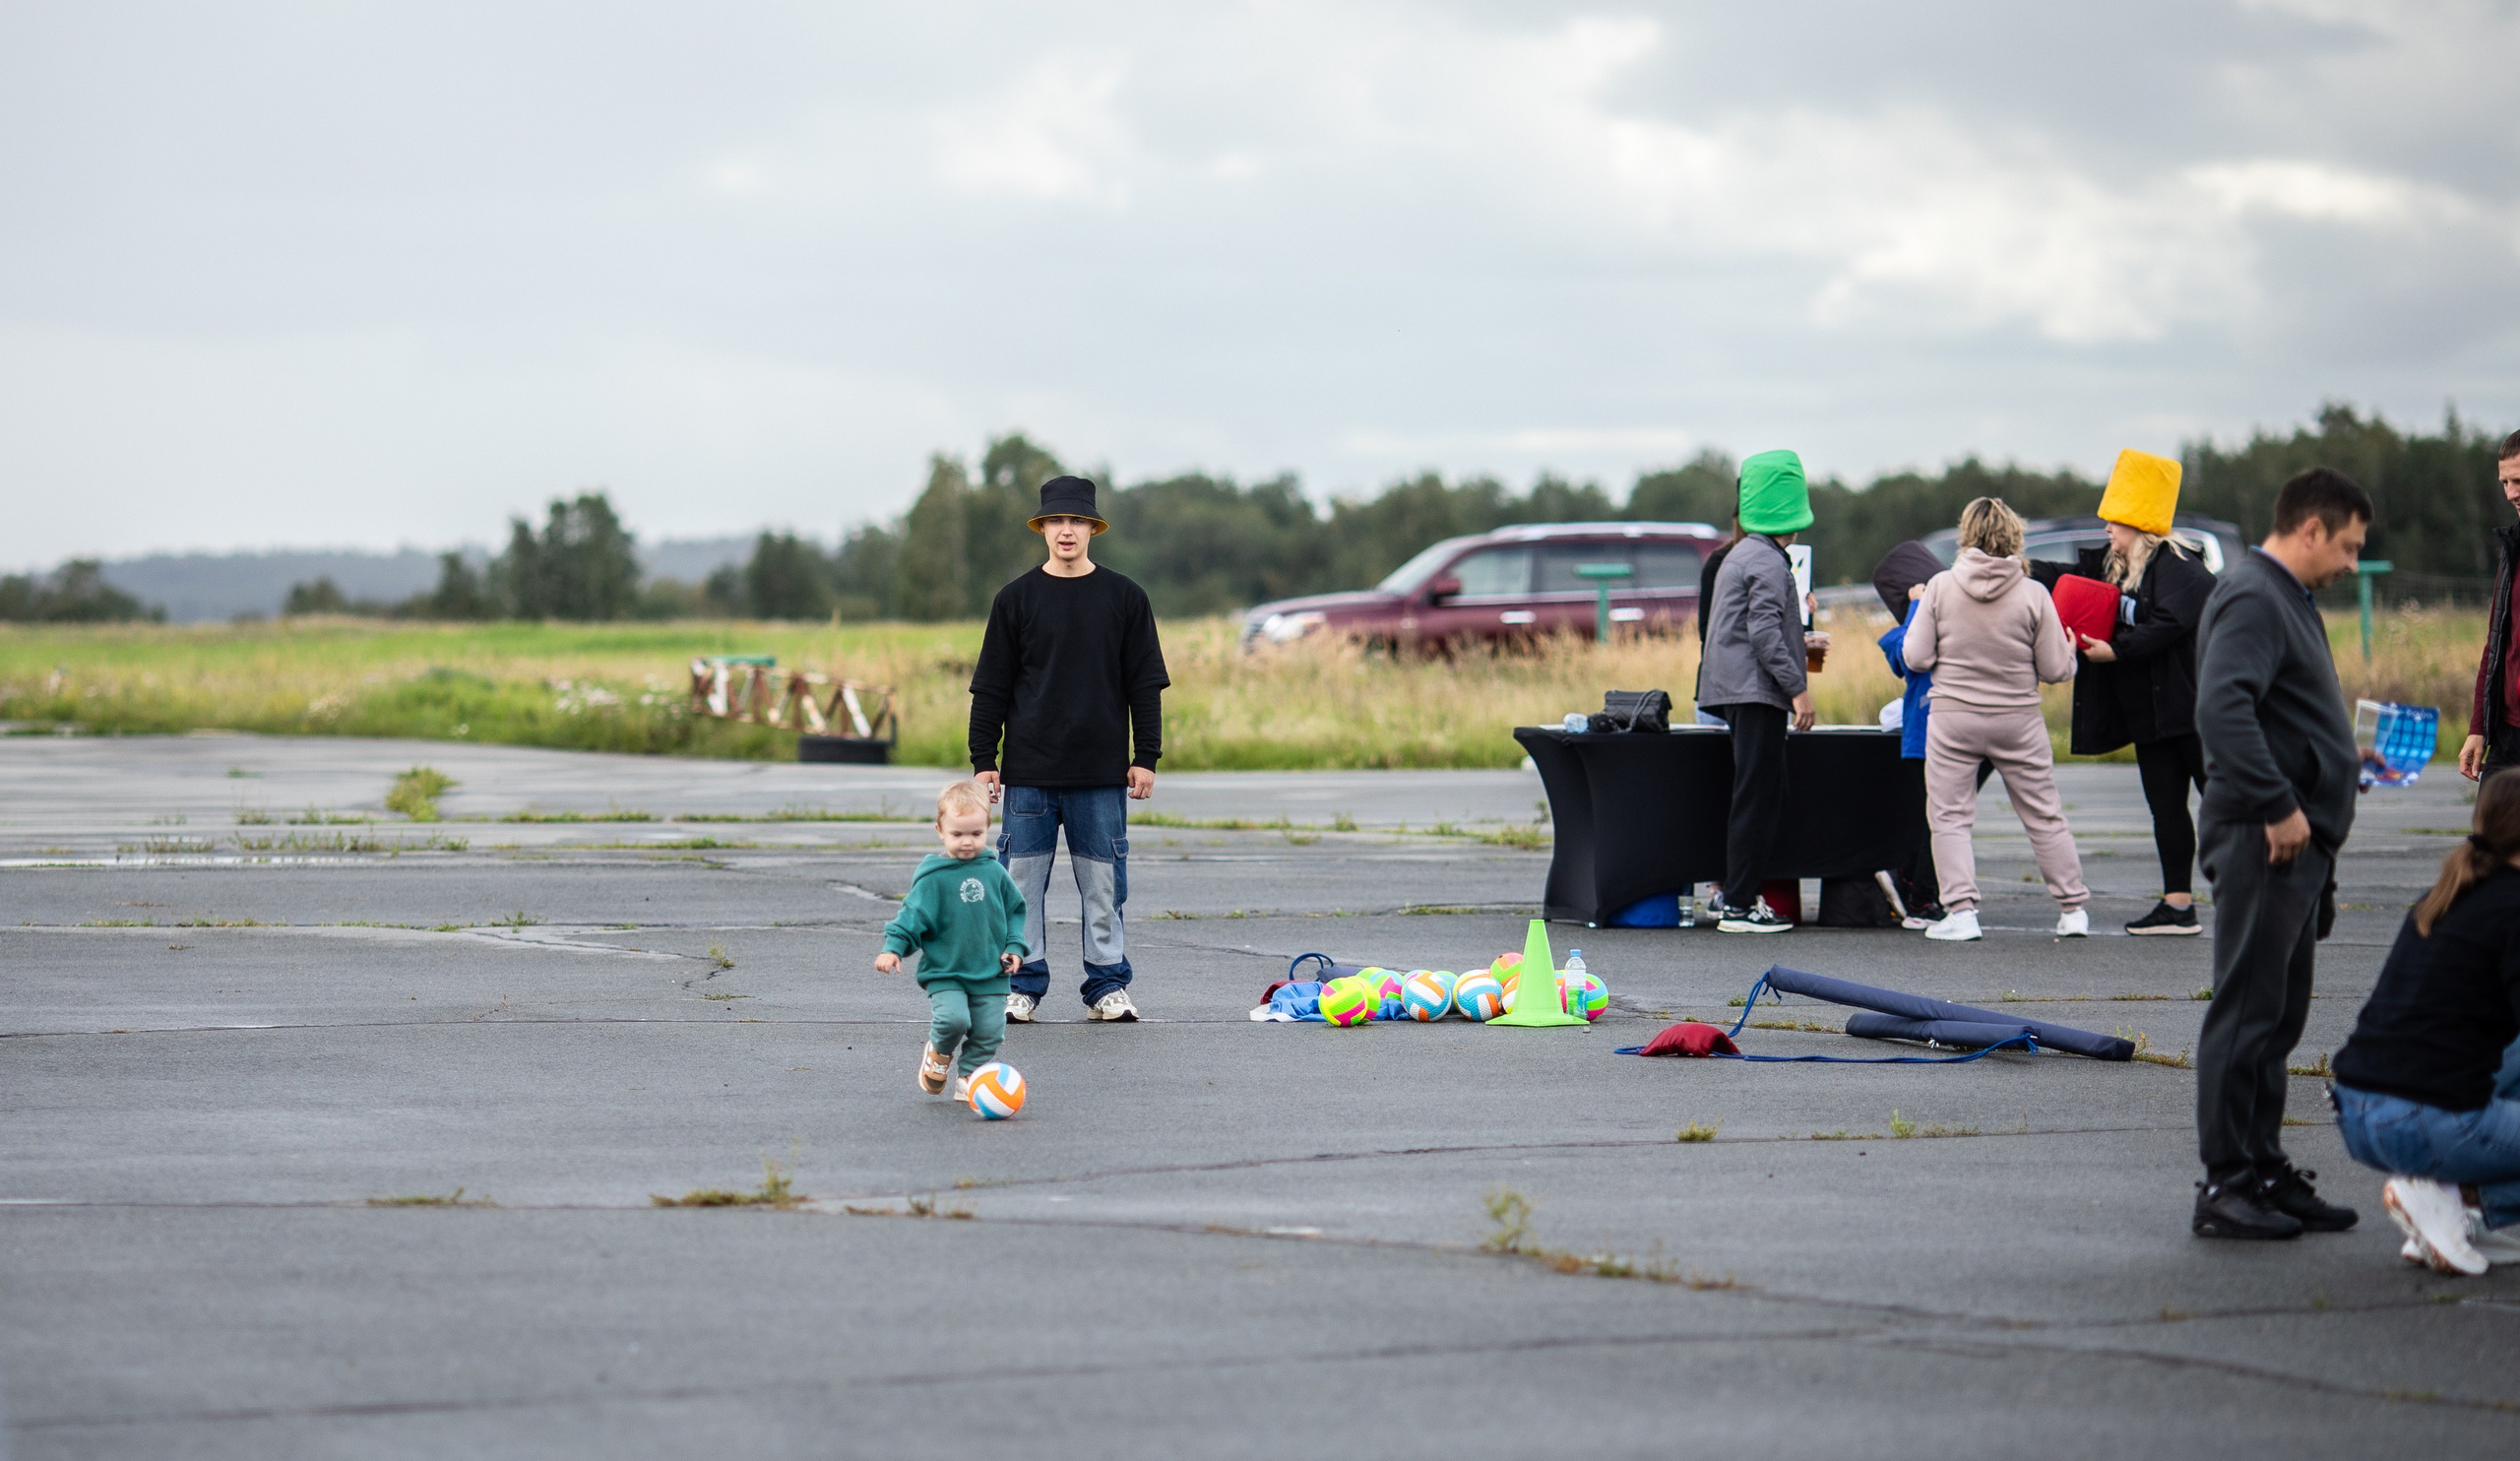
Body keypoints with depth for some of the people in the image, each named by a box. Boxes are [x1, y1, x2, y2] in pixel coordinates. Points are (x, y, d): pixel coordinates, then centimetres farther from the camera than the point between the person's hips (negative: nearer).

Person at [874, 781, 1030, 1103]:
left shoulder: (994, 873, 5)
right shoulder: (933, 878, -7)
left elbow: (1015, 909, 17)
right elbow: (912, 915, -6)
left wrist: (1014, 946, 6)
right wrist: (893, 948, -16)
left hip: (989, 975, 4)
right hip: (944, 971, -4)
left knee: (988, 1029, -2)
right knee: (953, 1018, -23)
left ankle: (968, 1078, 17)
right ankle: (938, 1053, 9)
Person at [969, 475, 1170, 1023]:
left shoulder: (1123, 597, 5)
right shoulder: (1017, 598, 5)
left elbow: (1145, 684, 7)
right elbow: (990, 686, 7)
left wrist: (1146, 757, 1)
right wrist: (983, 759, 1)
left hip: (1102, 773, 0)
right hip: (1030, 771, 0)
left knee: (1103, 882, 2)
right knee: (1023, 880, 1)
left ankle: (1108, 985, 10)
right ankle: (1023, 985, 10)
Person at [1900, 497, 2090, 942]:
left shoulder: (1940, 587, -7)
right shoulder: (2032, 594, -7)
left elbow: (1916, 658, -4)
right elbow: (2055, 670, -4)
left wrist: (1919, 616, 15)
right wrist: (2070, 652, 19)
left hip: (1953, 719, -1)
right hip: (2018, 721, 1)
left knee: (1950, 817, 7)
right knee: (2044, 816, 12)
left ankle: (1960, 911, -3)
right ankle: (2072, 909, 18)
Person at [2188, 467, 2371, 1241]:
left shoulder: (2285, 599, 19)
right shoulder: (2250, 598, -14)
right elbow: (2222, 709, -27)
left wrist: (2340, 756, 16)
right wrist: (2277, 807, -26)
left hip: (2296, 840, 11)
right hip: (2263, 843, -11)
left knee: (2278, 1017, 14)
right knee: (2247, 1011, -7)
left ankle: (2263, 1170, 20)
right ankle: (2224, 1185, -5)